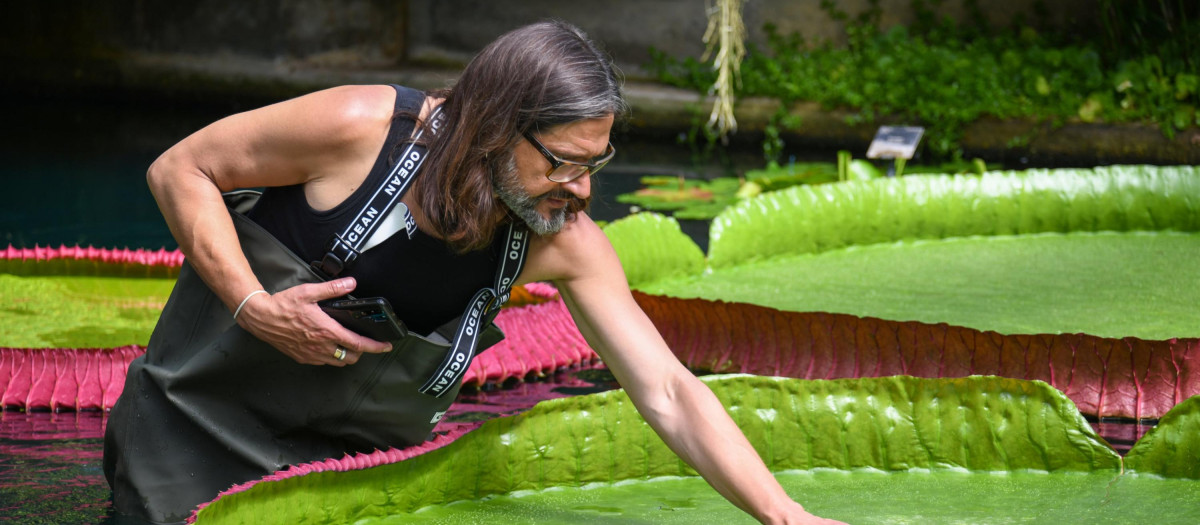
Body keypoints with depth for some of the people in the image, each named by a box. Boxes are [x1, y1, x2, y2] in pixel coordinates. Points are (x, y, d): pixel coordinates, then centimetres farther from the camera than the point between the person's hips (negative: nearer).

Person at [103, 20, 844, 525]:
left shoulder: (567, 246, -19)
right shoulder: (359, 129, -29)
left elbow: (669, 393, -20)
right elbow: (179, 171, -18)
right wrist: (255, 309, -29)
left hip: (355, 442, 3)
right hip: (210, 402, -3)